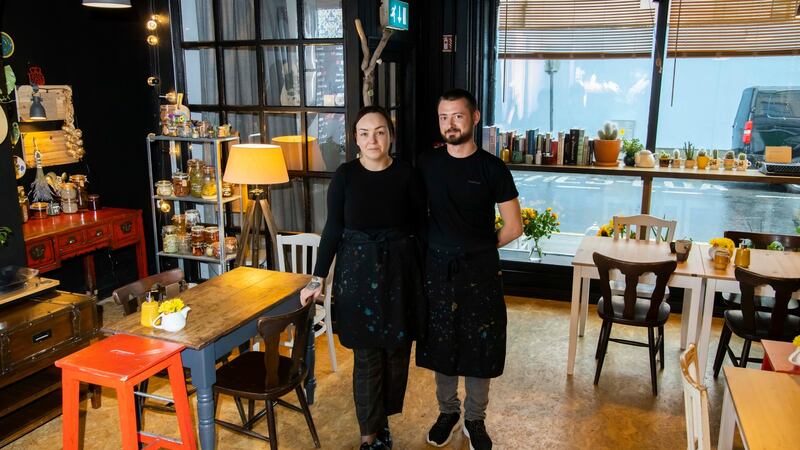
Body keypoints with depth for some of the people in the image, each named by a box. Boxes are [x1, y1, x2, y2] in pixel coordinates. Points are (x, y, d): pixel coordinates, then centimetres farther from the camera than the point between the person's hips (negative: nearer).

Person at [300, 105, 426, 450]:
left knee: (397, 350, 12)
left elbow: (422, 225, 2)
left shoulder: (406, 174, -4)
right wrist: (318, 278, -4)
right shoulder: (345, 175, -5)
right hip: (358, 273, -1)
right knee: (367, 355, 6)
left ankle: (383, 418, 35)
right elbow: (332, 229, -2)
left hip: (400, 272, 1)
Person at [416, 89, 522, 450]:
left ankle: (475, 419, 29)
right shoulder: (426, 163, -1)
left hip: (480, 271, -2)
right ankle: (448, 411, 34)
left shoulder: (492, 168, -8)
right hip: (437, 269, 2)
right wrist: (441, 247, 5)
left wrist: (478, 249, 4)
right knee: (440, 344, 13)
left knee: (479, 348, 8)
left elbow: (514, 227, -3)